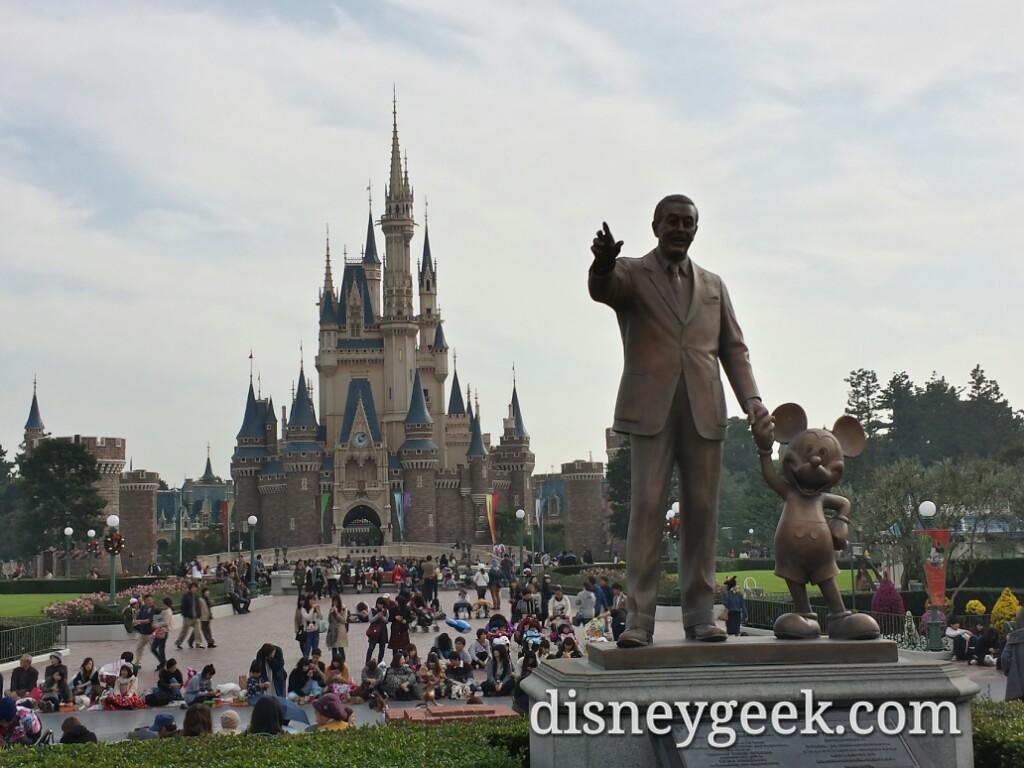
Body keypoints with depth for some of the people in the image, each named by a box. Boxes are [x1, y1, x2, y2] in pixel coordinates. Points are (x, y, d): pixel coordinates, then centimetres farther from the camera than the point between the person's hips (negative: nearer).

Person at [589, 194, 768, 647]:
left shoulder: (712, 286, 20)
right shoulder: (631, 274, 7)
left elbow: (733, 348, 18)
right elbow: (601, 289, -16)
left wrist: (751, 400, 2)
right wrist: (603, 264, -41)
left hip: (704, 410, 4)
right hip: (651, 408, -4)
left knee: (702, 511, 3)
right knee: (646, 508, -9)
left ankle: (699, 614, 8)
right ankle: (639, 617, -8)